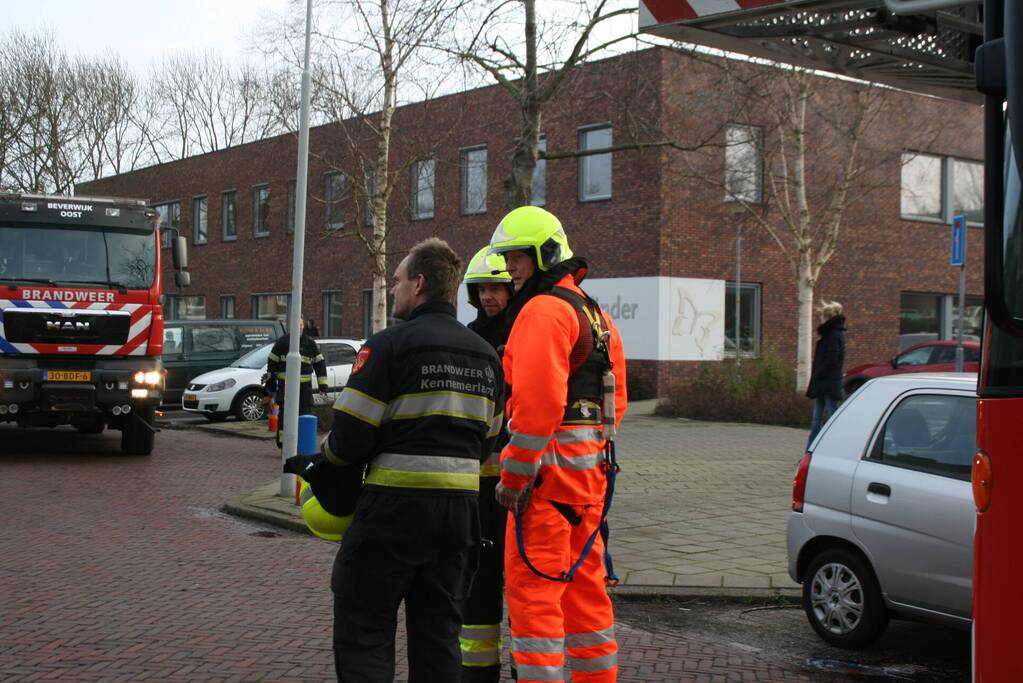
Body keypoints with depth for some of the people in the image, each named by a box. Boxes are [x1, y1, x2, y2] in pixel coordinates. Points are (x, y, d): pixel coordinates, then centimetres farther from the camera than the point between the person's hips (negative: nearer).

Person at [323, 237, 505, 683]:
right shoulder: (485, 354, 13)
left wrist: (326, 457, 8)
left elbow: (350, 435, -12)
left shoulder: (391, 344, -9)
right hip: (463, 504, 7)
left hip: (397, 503, -6)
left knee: (363, 625, 3)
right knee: (438, 629, 14)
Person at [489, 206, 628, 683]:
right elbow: (615, 401, 21)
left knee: (532, 586, -6)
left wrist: (513, 476, -18)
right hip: (590, 465, 10)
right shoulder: (593, 312, 20)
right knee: (583, 585, 17)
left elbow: (538, 400, -22)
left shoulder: (543, 309, -12)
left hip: (550, 465, -10)